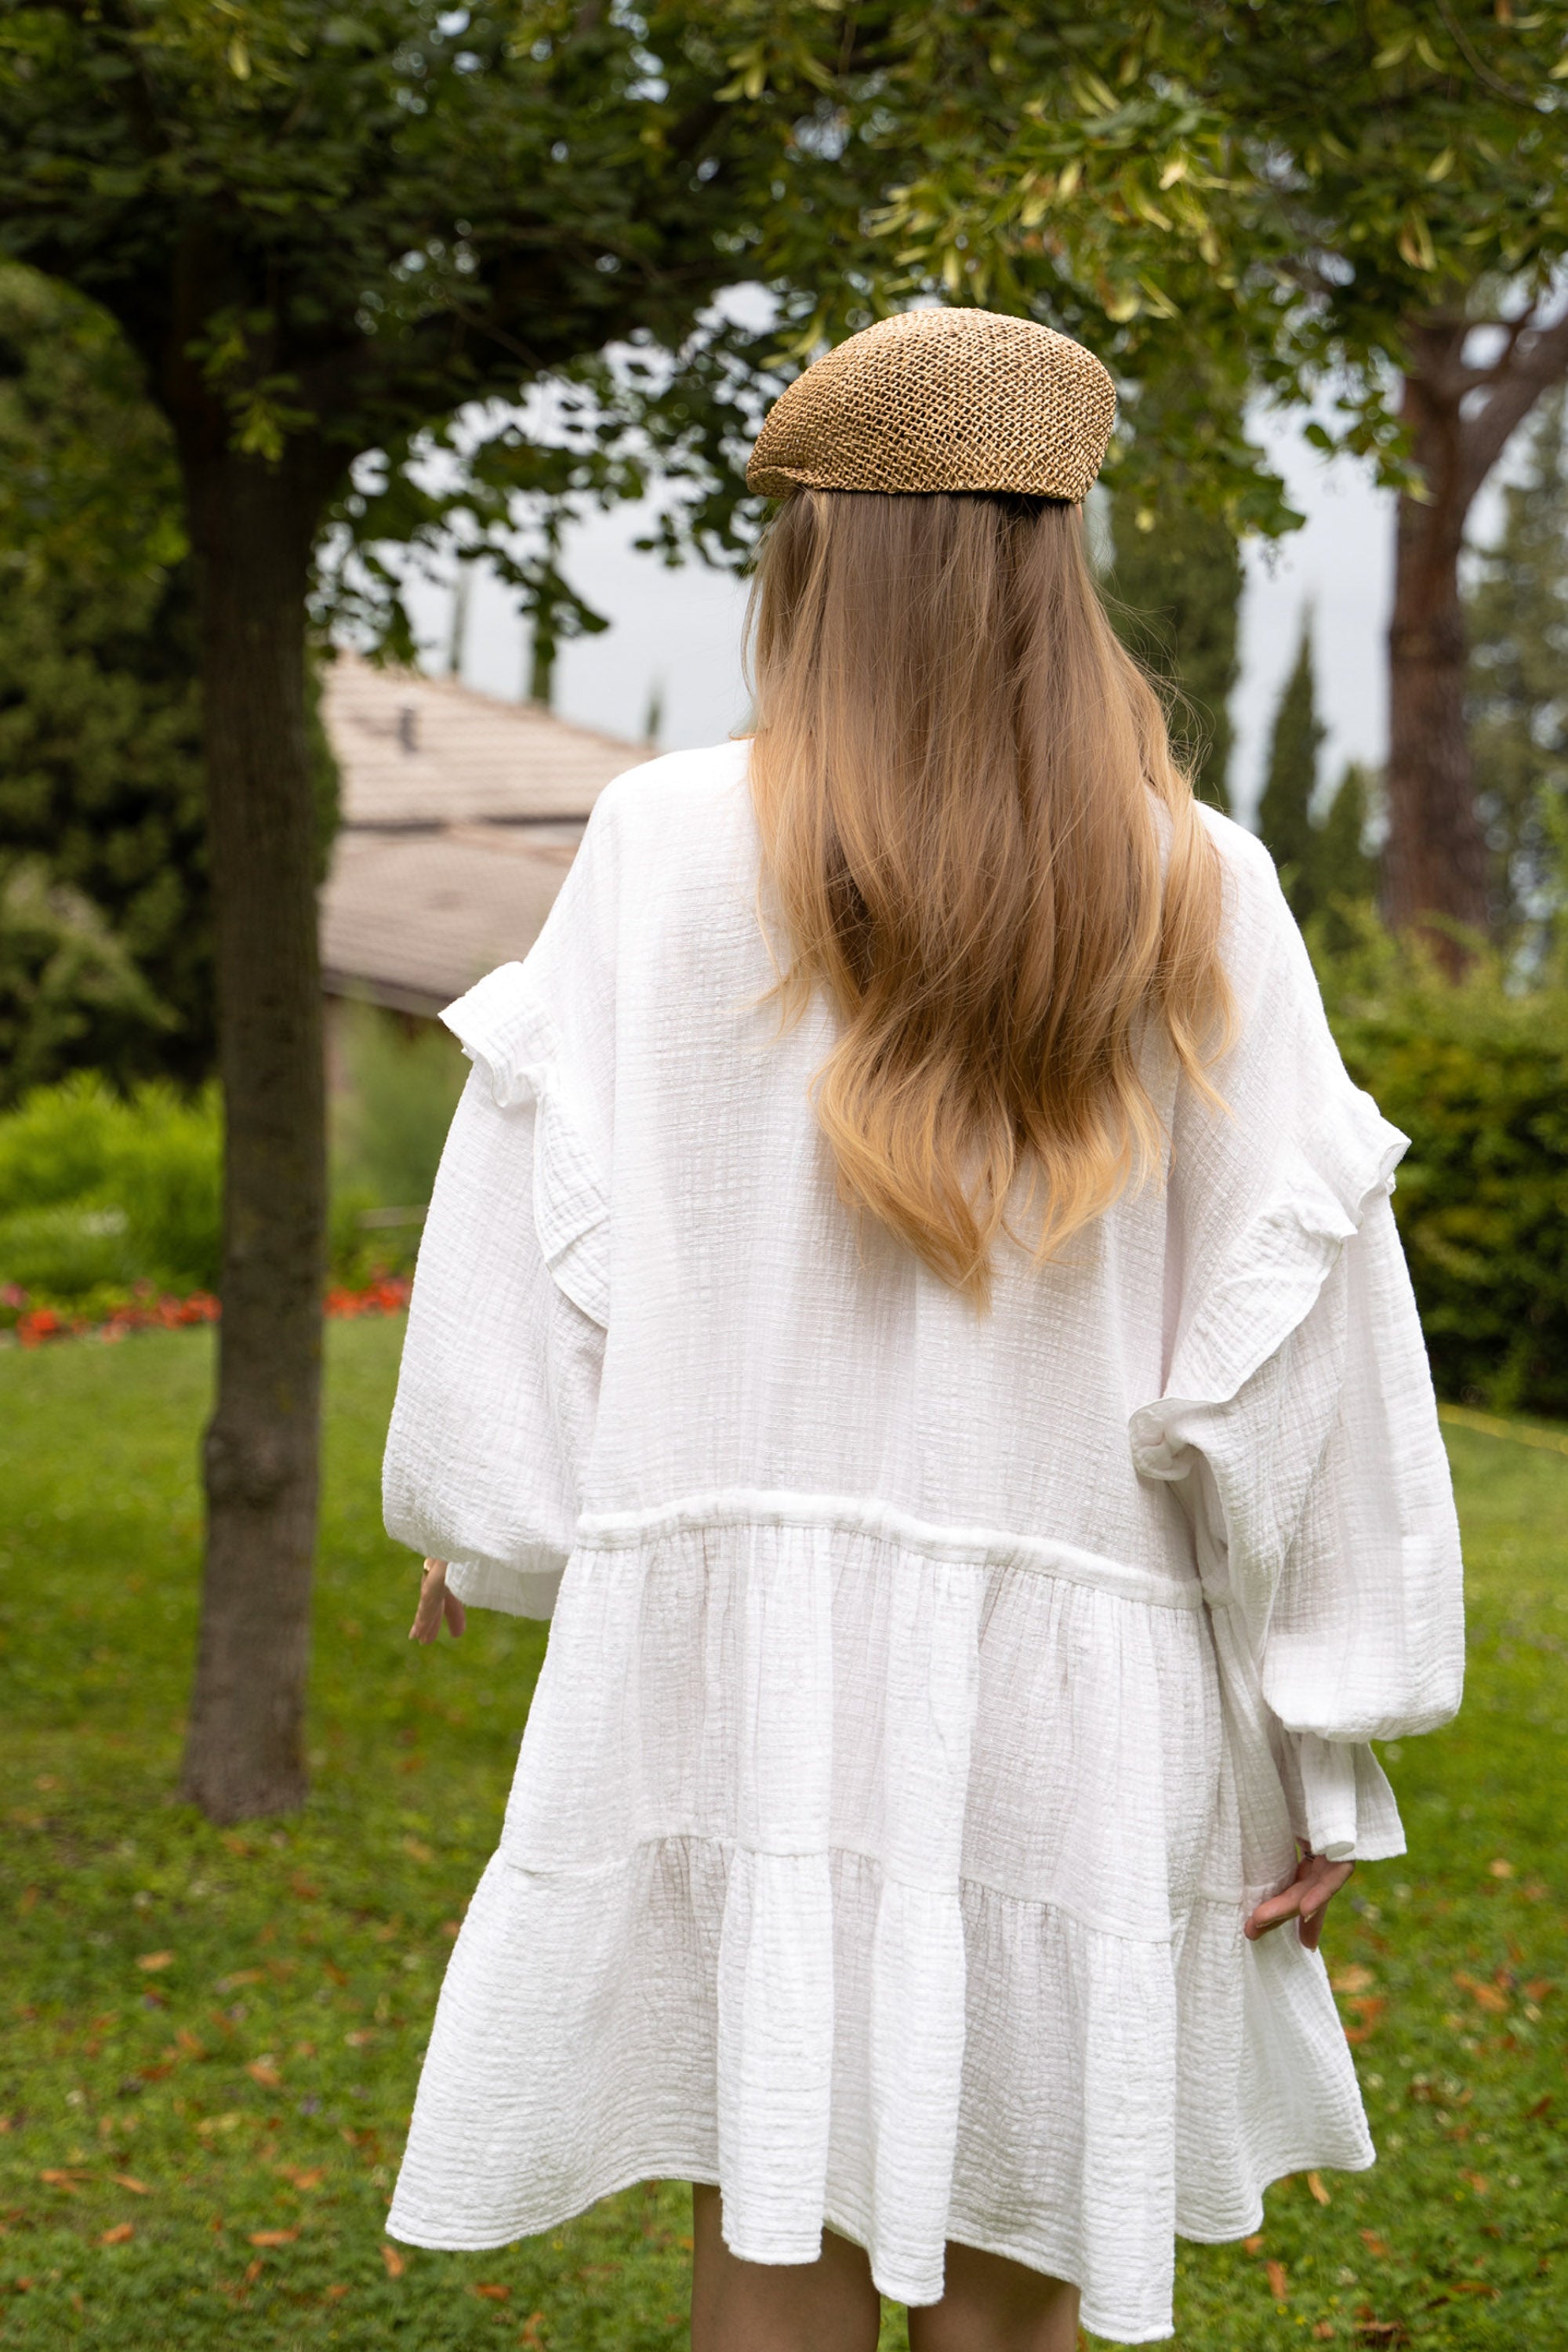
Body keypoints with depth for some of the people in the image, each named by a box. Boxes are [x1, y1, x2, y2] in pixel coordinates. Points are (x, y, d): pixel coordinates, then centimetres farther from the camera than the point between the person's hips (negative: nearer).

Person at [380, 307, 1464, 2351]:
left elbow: (537, 1216, -1)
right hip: (1070, 1700, 1)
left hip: (741, 1661, 0)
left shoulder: (669, 843, -2)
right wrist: (1334, 1754, 3)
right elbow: (1299, 1329, -3)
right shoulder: (1201, 896, -1)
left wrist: (481, 1516, 16)